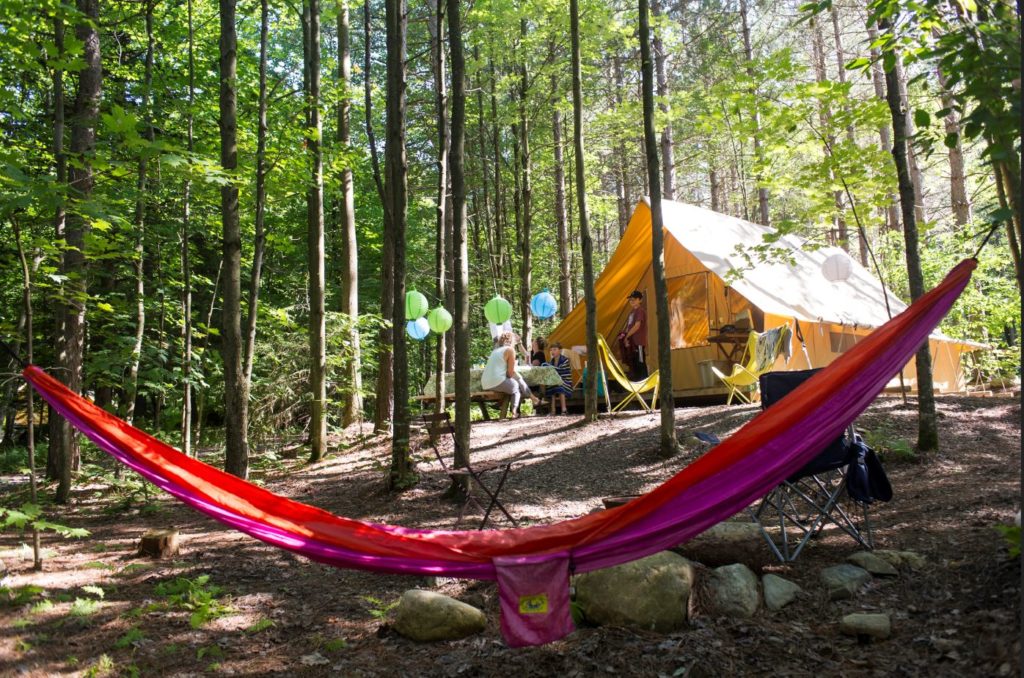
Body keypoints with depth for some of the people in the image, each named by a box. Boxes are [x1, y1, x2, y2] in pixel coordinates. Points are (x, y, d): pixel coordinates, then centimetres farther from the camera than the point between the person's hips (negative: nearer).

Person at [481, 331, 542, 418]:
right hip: (498, 382, -8)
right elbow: (511, 372, -5)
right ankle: (514, 409, 12)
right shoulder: (510, 350, -1)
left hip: (485, 385, 8)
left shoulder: (495, 350, 22)